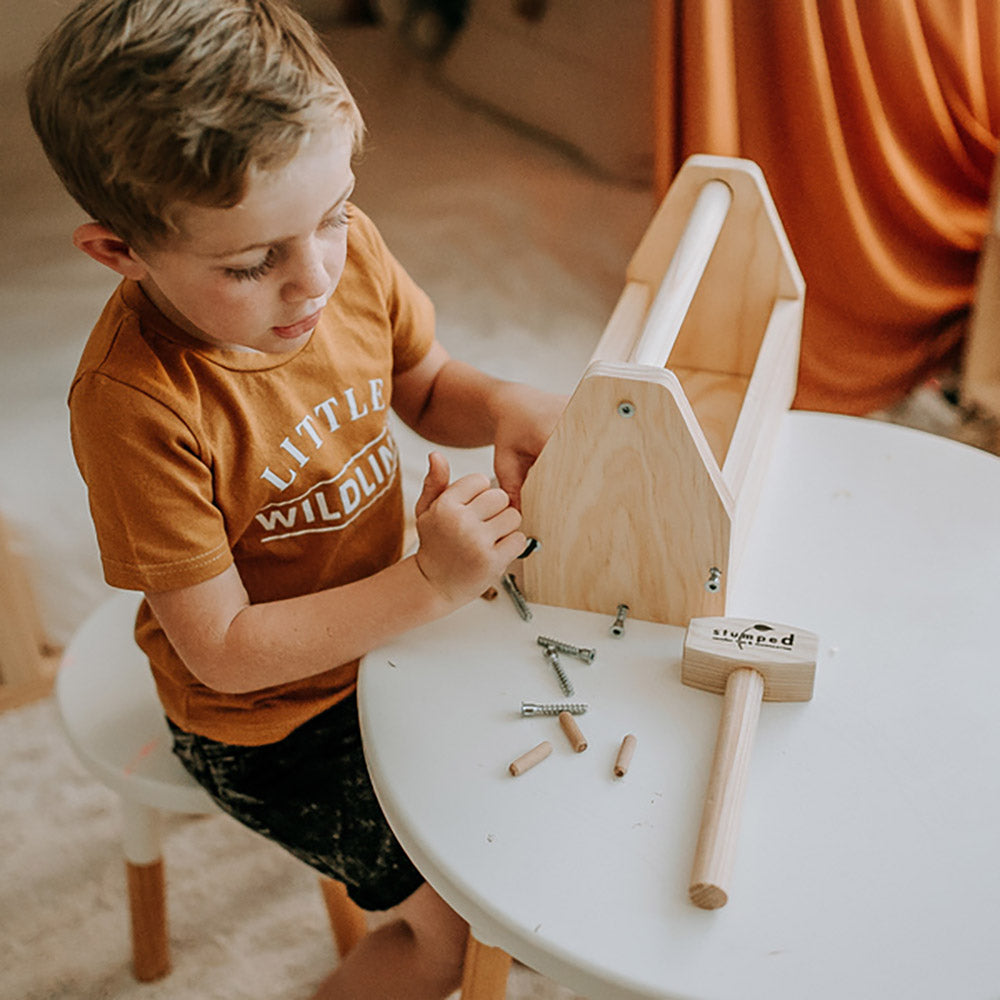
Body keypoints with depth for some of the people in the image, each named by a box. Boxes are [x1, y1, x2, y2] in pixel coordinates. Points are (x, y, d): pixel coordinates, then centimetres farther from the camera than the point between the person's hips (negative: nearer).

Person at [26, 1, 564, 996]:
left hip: (386, 618, 7)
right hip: (268, 720, -6)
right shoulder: (134, 403, -34)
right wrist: (430, 583, -33)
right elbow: (224, 650, -26)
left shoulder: (347, 251, -16)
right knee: (461, 918, -8)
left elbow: (424, 387, 4)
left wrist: (503, 406, -20)